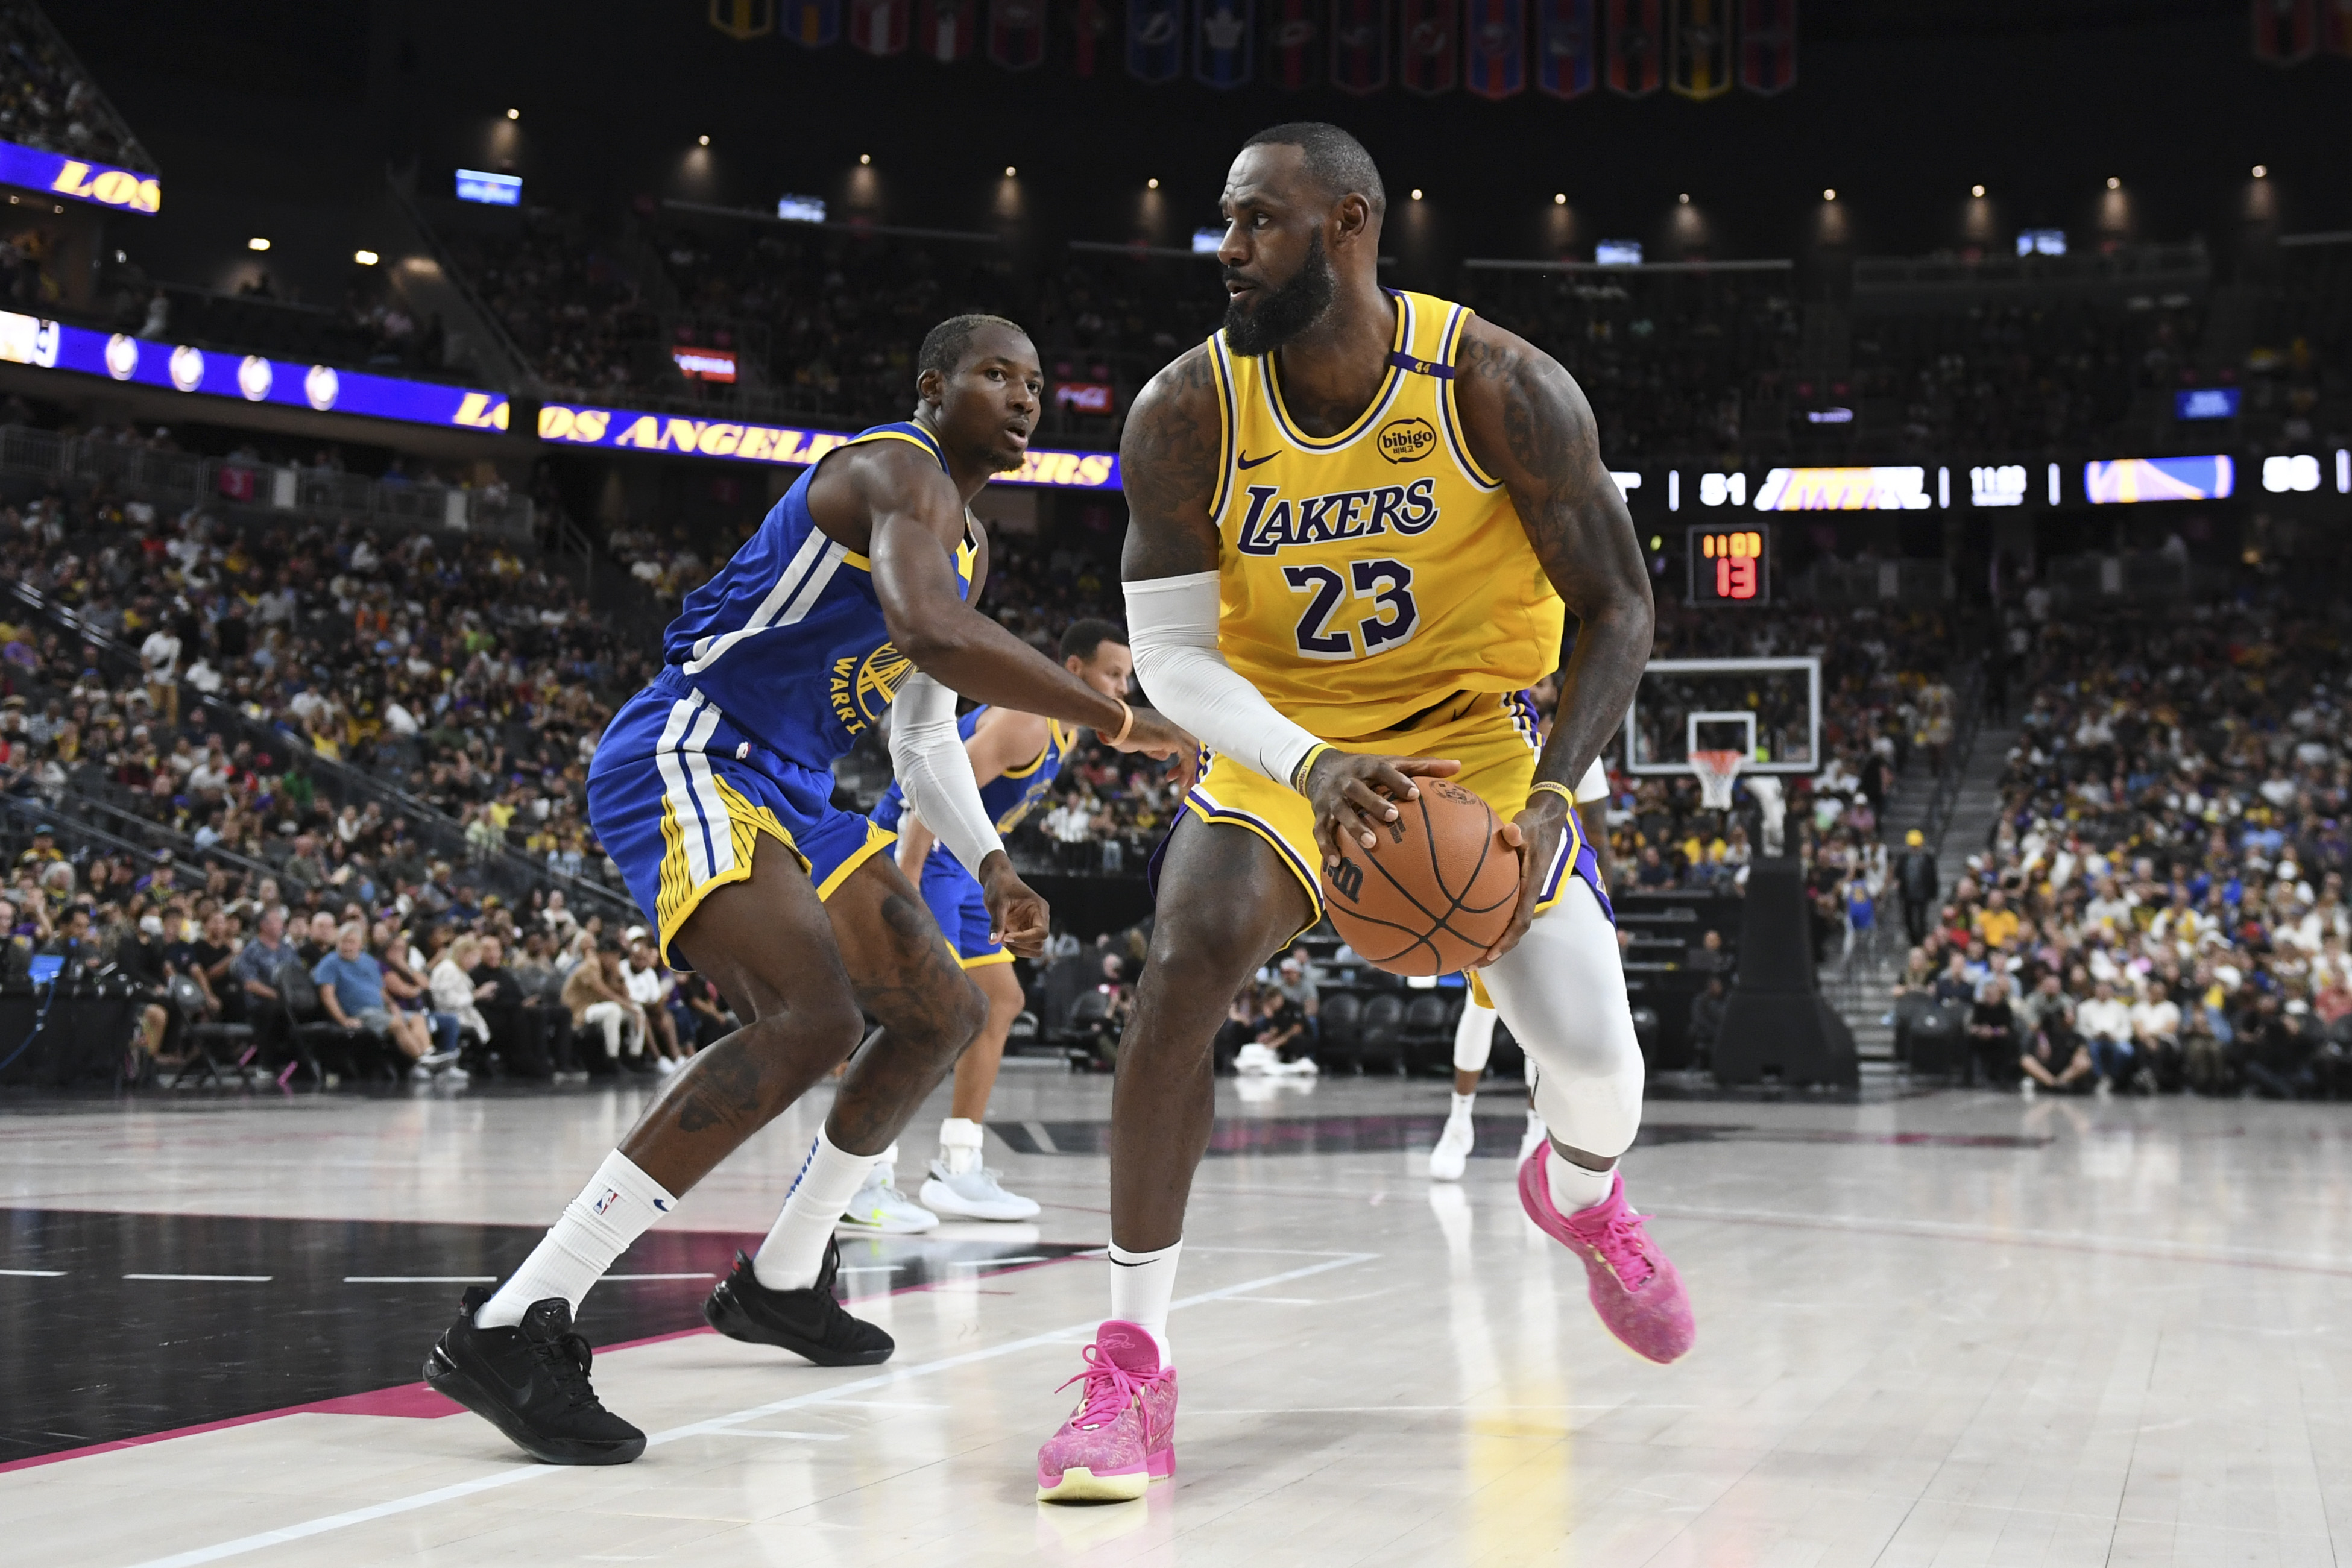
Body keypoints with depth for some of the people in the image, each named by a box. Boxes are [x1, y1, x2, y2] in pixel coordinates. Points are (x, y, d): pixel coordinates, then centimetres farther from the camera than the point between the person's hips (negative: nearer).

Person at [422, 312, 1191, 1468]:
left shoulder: (967, 541, 20)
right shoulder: (896, 472, -14)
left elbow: (924, 731, 27)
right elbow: (934, 635, -35)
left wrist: (991, 867, 13)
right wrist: (1119, 722, -31)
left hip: (787, 797, 11)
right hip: (684, 761, -11)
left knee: (944, 1013, 16)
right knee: (814, 1019, -31)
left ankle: (778, 1282, 29)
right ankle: (511, 1328, -33)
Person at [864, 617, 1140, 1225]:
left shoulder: (1066, 733, 13)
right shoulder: (1027, 721, -19)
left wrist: (995, 890, 21)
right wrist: (906, 881, -32)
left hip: (955, 862, 11)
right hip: (916, 849, -11)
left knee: (1002, 1002, 11)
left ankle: (957, 1168, 13)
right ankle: (867, 1171, -15)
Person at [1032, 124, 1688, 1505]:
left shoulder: (1499, 390, -20)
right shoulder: (1188, 413, -16)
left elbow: (1620, 609, -13)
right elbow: (1171, 657, -14)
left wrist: (1550, 797, -27)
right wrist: (1311, 766, -34)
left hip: (1476, 737, 0)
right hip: (1280, 741, 1)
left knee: (1592, 1049, -10)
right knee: (1188, 961, -27)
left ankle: (1581, 1195, 33)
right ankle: (1131, 1368, -19)